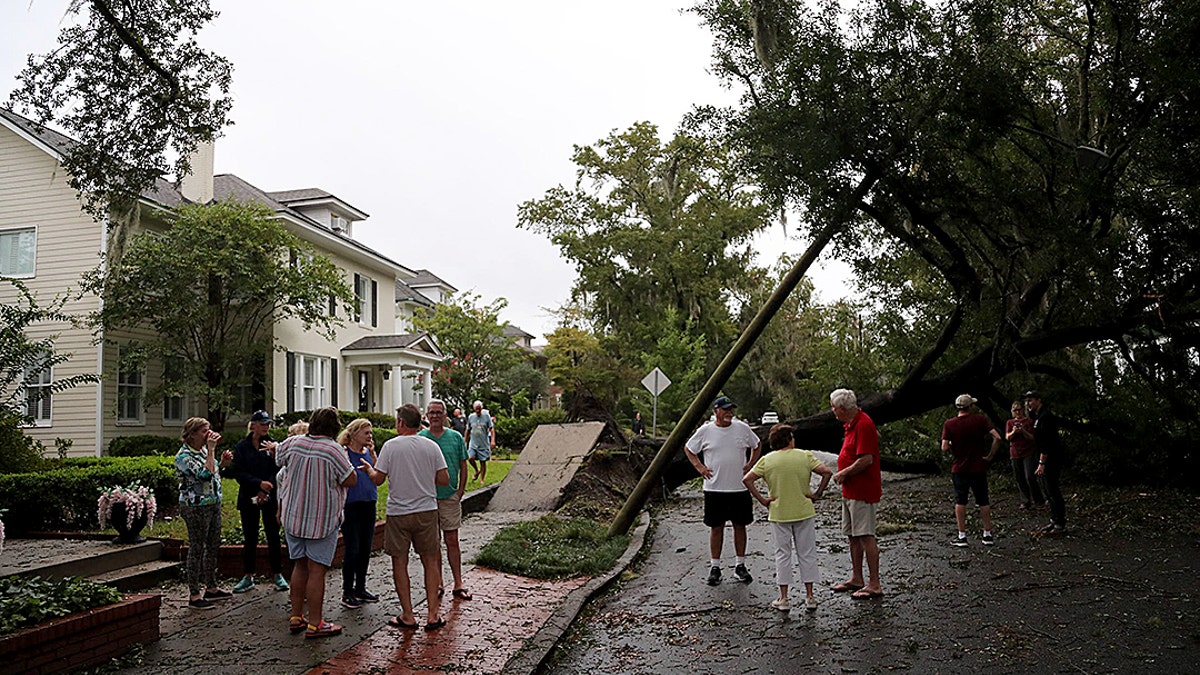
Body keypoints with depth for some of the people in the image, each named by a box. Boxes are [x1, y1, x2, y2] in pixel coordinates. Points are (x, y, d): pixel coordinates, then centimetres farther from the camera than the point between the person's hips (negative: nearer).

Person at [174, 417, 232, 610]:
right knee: (197, 549, -2)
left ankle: (211, 588, 26)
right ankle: (194, 595, 6)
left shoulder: (203, 450, 10)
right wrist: (211, 449, -22)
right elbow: (205, 475, -28)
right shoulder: (184, 456, -15)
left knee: (213, 546, 14)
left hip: (213, 504, 9)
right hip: (196, 508, -9)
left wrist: (223, 463, 5)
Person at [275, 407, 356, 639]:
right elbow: (351, 481, -14)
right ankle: (315, 624, 3)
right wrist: (344, 459, -1)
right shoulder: (333, 450, -18)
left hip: (293, 517, 6)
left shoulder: (293, 443, -1)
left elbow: (278, 458, 19)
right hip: (322, 521, -6)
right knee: (316, 570, -1)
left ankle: (296, 617, 23)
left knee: (300, 566, 16)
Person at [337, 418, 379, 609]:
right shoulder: (344, 452, -9)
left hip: (368, 505, 6)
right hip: (351, 506, -6)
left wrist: (372, 453, -5)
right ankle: (347, 593, 9)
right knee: (353, 550, -3)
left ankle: (360, 588, 25)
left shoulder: (368, 452, 10)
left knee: (366, 549, 12)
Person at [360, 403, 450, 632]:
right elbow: (444, 480, -1)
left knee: (400, 563, 8)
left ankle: (408, 616, 11)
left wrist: (369, 469, 15)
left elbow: (378, 479, -6)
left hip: (398, 513, -2)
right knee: (430, 561, 10)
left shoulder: (391, 446, -8)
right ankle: (432, 614, 10)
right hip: (427, 510, 2)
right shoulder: (431, 446, 0)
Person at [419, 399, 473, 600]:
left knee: (452, 540, 2)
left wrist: (460, 492, 1)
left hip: (450, 497, 0)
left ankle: (458, 584, 7)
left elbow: (463, 467, 7)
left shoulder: (456, 437, 4)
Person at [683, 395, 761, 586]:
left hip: (740, 487, 2)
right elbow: (688, 449, 11)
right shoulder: (705, 431, -2)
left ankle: (740, 566, 20)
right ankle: (715, 567, 14)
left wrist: (750, 464, 6)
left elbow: (756, 445, 19)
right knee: (716, 527, 5)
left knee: (740, 526, 8)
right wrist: (699, 467, 0)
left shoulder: (743, 428, 2)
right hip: (714, 488, -1)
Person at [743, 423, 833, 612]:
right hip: (804, 512, 0)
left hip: (779, 514, 0)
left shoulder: (766, 460, -4)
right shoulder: (805, 456, -4)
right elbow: (827, 472, -10)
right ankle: (810, 597, 16)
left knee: (782, 555, 9)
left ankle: (783, 598, 11)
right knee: (807, 554, 11)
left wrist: (762, 500, -5)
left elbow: (747, 479, -10)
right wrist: (817, 494, -3)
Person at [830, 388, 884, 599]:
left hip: (862, 491, -11)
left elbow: (866, 460, -26)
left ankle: (874, 585, -2)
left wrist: (843, 473, -14)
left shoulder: (863, 425, -19)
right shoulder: (852, 424, 13)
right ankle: (856, 579, 24)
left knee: (866, 536, -7)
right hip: (850, 491, 11)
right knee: (853, 536, 15)